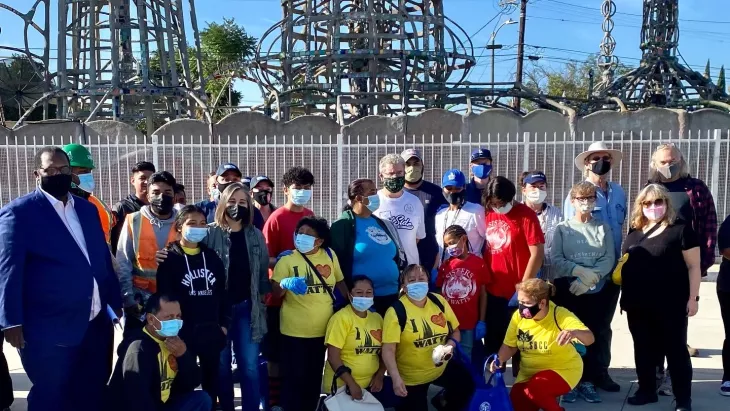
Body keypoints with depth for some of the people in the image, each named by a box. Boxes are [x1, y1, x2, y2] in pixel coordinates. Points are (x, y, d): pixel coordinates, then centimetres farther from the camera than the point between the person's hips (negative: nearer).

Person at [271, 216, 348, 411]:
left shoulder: (330, 255, 1)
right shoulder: (287, 258, -7)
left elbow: (339, 281, 14)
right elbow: (276, 292, -11)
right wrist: (285, 284, -31)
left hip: (323, 329, 4)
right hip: (295, 331, -3)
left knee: (314, 377, 17)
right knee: (294, 377, 0)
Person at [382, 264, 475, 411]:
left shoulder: (439, 301, -5)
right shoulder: (396, 311, -20)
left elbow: (455, 331, 5)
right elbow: (388, 349, -23)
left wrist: (450, 345, -16)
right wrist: (396, 378, -34)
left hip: (442, 367, 4)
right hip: (411, 376, -4)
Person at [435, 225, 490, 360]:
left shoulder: (478, 262, -3)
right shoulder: (445, 264, 6)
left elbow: (483, 294, -1)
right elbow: (439, 292, 8)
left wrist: (482, 321, -3)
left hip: (469, 324, -2)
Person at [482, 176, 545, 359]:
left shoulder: (526, 215, -9)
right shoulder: (487, 215, 5)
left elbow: (537, 254, -11)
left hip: (517, 293, -4)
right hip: (492, 292, 5)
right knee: (492, 343, 15)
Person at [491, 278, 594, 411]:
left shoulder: (561, 315, -21)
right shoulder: (518, 316, -10)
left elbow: (590, 338, -32)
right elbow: (510, 346, 2)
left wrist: (575, 332, -55)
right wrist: (499, 359, -19)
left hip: (562, 369, -4)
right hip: (529, 373, 5)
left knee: (533, 389, -31)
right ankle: (548, 399, 17)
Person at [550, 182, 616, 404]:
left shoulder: (603, 228, 8)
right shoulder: (562, 228, 4)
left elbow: (609, 259, -2)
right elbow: (555, 259, -6)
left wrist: (590, 278, -17)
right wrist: (580, 271, -20)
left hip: (596, 292, 1)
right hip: (567, 291, -1)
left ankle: (588, 381, 15)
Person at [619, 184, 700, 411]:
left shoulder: (681, 229, -5)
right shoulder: (634, 232, 10)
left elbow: (693, 266, -5)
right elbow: (625, 264, 17)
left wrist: (693, 297, -10)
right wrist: (625, 295, 11)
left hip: (671, 304, -5)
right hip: (638, 304, 5)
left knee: (675, 349, 5)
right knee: (643, 348, 13)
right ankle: (646, 390, 27)